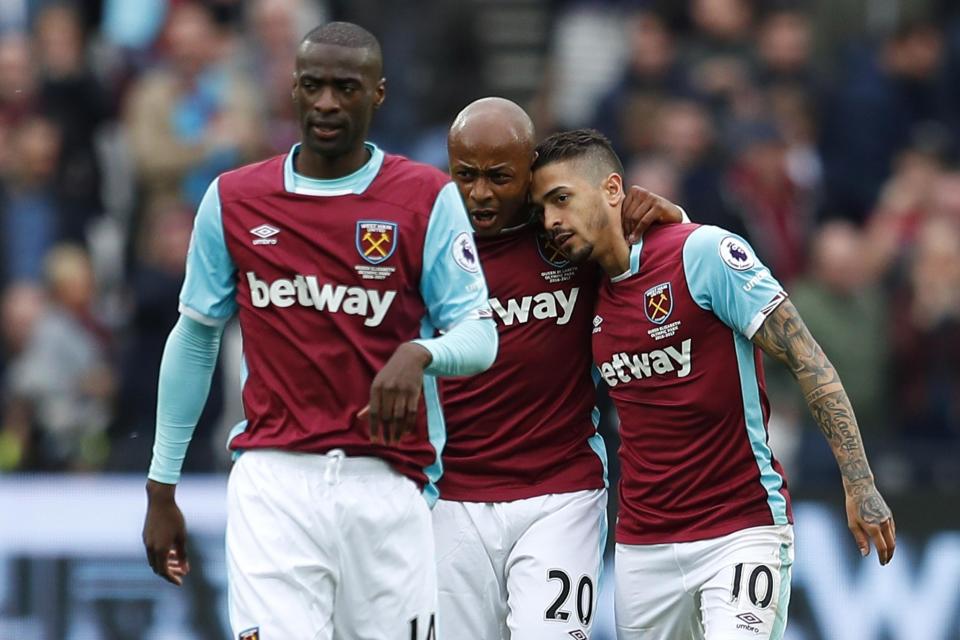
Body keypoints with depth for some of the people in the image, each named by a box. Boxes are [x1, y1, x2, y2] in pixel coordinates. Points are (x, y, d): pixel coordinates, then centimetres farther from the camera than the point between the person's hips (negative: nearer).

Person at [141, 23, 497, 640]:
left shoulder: (427, 198, 2)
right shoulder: (233, 200, 8)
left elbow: (479, 335, -1)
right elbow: (194, 341, 17)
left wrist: (418, 354, -25)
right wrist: (161, 489, 17)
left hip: (386, 485, 0)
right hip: (273, 480, 0)